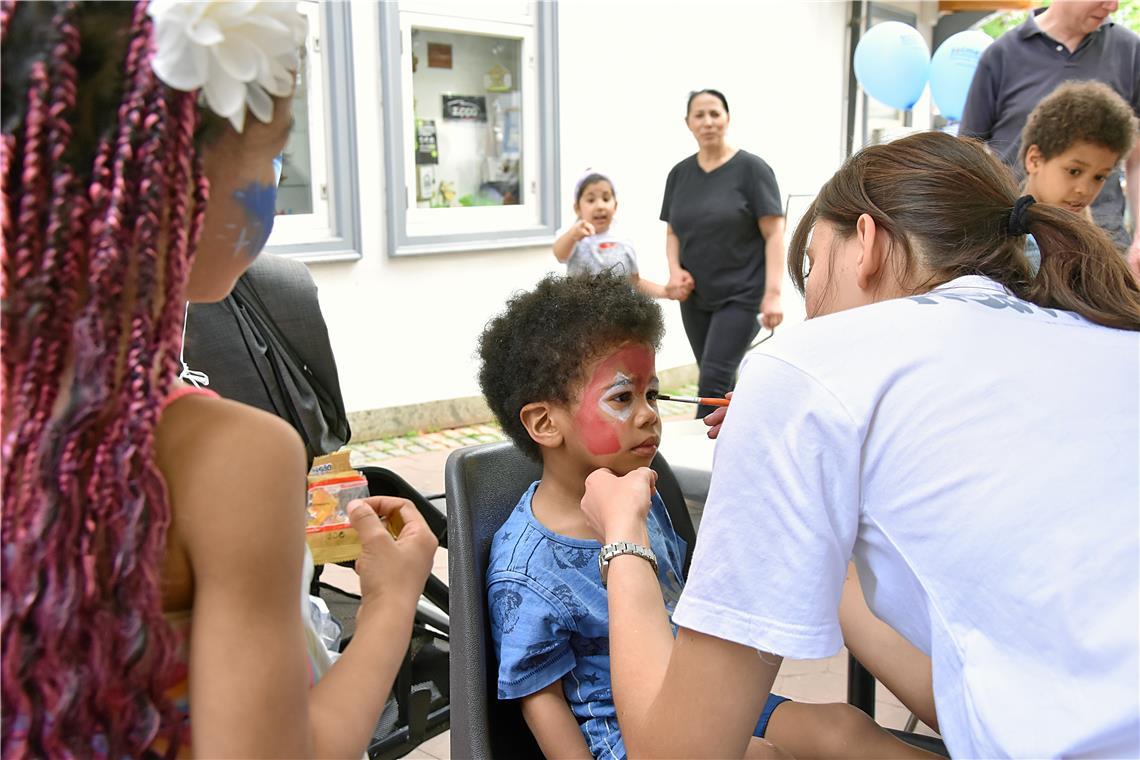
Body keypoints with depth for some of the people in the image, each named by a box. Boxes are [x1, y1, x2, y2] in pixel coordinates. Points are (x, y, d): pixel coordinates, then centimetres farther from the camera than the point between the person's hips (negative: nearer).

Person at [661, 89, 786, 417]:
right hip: (695, 297, 5)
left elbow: (774, 234, -8)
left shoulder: (751, 169, -6)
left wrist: (773, 293, -16)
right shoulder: (679, 174, 8)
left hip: (740, 295, -5)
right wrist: (675, 270, -4)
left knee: (713, 379, -13)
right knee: (718, 381, 12)